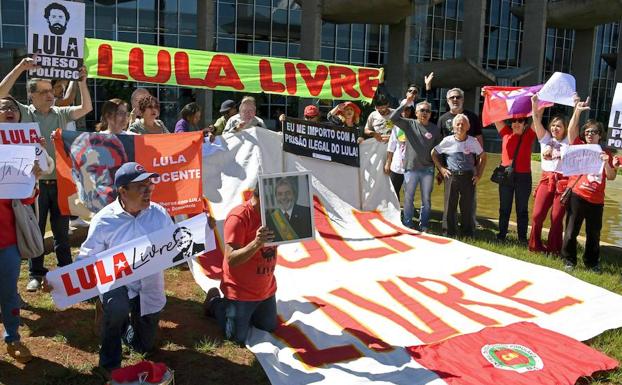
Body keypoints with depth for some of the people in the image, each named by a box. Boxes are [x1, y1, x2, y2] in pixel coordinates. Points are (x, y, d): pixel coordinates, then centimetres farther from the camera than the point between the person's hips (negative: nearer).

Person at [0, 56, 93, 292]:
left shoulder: (60, 114, 7)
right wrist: (20, 68, -18)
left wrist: (82, 82, -11)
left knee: (62, 230, 12)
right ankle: (36, 274, 19)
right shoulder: (24, 113, -1)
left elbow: (86, 108, 0)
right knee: (35, 230, 8)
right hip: (35, 182, -2)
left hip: (60, 182, 2)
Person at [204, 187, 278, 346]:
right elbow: (231, 259, -28)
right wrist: (256, 243, -43)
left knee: (269, 327, 19)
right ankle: (216, 303, 29)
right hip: (241, 293, -7)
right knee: (237, 338, 7)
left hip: (267, 290, 7)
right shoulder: (238, 217, -26)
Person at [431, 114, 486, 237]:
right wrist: (441, 168, 4)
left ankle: (467, 234, 16)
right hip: (451, 176, 0)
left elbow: (483, 157, 12)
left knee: (467, 206, 5)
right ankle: (449, 233, 11)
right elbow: (434, 153, 11)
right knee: (449, 205, 2)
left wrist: (479, 174, 6)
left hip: (468, 177, 0)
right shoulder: (447, 141, -1)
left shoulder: (473, 141, 0)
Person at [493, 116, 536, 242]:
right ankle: (501, 234, 19)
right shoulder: (506, 133, 5)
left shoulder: (529, 135, 2)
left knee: (522, 208, 8)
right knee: (504, 207, 11)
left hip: (523, 176, -1)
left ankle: (522, 236, 15)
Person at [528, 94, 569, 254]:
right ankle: (534, 245, 12)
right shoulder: (545, 138, 11)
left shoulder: (568, 141, 7)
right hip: (546, 180, 1)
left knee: (557, 218, 0)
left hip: (563, 181, -1)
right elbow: (537, 121, 0)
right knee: (537, 214, -4)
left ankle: (553, 249, 12)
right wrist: (534, 104, -11)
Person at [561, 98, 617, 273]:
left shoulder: (605, 153, 10)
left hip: (596, 200, 2)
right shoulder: (579, 147, 4)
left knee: (594, 234, 10)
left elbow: (611, 177, 5)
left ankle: (592, 262, 25)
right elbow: (571, 130, -10)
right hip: (577, 196, -2)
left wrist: (607, 163, -12)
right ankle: (569, 260, 15)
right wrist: (577, 111, -19)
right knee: (571, 231, 1)